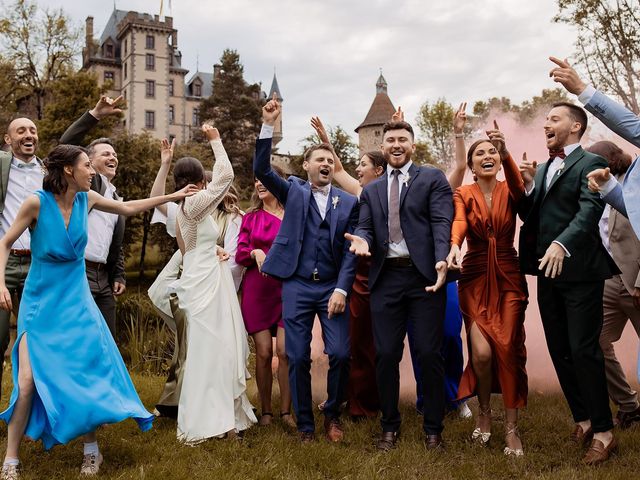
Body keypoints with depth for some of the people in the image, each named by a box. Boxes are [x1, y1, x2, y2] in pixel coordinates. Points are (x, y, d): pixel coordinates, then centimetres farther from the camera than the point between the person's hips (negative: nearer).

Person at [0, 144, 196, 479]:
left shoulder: (86, 199, -1)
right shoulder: (37, 202, -13)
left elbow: (128, 208, 14)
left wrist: (173, 196, 16)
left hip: (75, 300, 4)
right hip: (40, 301, -3)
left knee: (87, 375, 0)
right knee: (28, 381, -9)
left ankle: (91, 450, 18)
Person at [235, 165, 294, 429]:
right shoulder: (251, 217, 10)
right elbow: (240, 254, 6)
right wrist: (254, 252, -13)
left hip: (287, 288, -1)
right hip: (257, 290, 2)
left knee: (285, 351, -7)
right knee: (263, 352, 0)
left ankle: (286, 411, 6)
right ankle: (265, 411, 13)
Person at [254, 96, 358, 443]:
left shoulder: (348, 202, 8)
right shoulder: (293, 191, 9)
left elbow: (349, 251, 3)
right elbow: (261, 170, -6)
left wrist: (342, 290, -8)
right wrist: (268, 126, -14)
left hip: (333, 288, 0)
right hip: (297, 286, 0)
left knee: (340, 354, -7)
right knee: (298, 358, 0)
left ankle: (332, 414, 18)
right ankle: (304, 424, 16)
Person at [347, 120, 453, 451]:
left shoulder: (433, 179, 6)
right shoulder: (371, 190, 19)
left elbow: (442, 222, -6)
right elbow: (365, 226, 11)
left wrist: (442, 260, -23)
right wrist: (362, 240, -15)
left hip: (425, 276, -3)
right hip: (386, 279, 3)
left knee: (429, 354, 0)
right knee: (386, 355, 5)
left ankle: (433, 429, 16)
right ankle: (390, 426, 22)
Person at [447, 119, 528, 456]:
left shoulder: (510, 192, 2)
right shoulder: (463, 194, 1)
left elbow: (520, 186, -23)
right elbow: (458, 222, -19)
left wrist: (506, 153, -40)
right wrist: (454, 247, -41)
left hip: (508, 278, 1)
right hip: (475, 279, -1)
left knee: (509, 350, -4)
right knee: (481, 351, -11)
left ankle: (511, 427, 9)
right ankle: (484, 411, 17)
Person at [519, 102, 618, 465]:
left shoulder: (590, 164, -6)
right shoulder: (542, 169, 17)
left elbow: (589, 211, -21)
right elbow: (531, 216, 13)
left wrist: (562, 244, -36)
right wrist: (528, 187, -4)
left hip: (579, 271, -7)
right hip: (548, 271, 7)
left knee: (583, 350, -6)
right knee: (560, 350, 12)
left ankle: (604, 431, 7)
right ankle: (583, 418, 26)